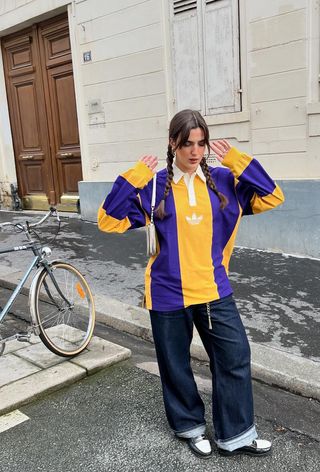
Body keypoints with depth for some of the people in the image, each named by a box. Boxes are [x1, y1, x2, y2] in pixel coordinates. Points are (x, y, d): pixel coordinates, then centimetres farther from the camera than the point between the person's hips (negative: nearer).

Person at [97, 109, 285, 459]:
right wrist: (133, 178, -17)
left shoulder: (223, 180, 1)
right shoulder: (154, 186, -5)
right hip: (169, 294, -1)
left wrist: (237, 160, -10)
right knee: (176, 365, 13)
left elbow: (271, 198, -4)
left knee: (235, 358, 7)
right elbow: (109, 220, -8)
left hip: (214, 291, 2)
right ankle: (190, 427, 38)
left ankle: (235, 435, 27)